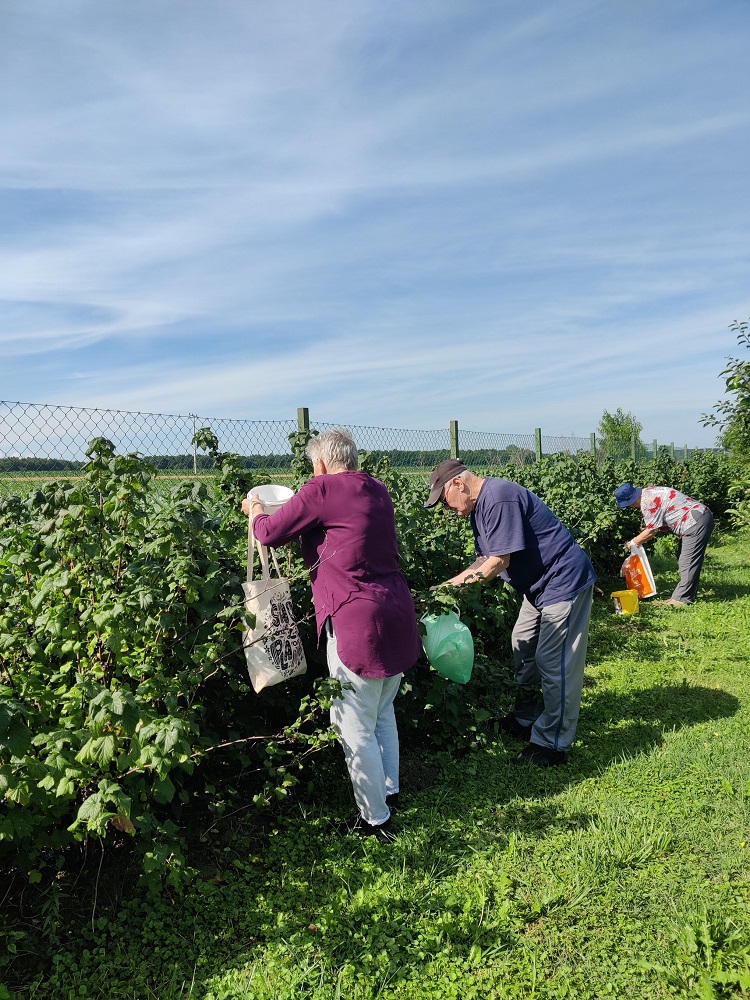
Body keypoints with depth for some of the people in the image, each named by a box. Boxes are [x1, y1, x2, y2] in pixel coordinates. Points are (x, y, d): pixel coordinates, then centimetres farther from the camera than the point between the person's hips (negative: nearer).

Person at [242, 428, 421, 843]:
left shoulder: (322, 489, -10)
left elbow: (270, 532, -3)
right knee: (382, 710, 26)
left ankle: (375, 818, 20)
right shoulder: (378, 490, 12)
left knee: (355, 726, 7)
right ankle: (389, 789, 41)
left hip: (357, 622, -8)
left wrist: (255, 509, 19)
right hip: (398, 616, 8)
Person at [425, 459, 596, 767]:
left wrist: (456, 585, -17)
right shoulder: (479, 506, 8)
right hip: (539, 585, 11)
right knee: (523, 648, 18)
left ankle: (551, 745, 6)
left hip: (564, 582, -11)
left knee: (554, 663, -5)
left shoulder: (499, 499, -25)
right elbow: (485, 559, 9)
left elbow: (499, 562, -25)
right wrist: (447, 585, 0)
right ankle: (526, 720, 32)